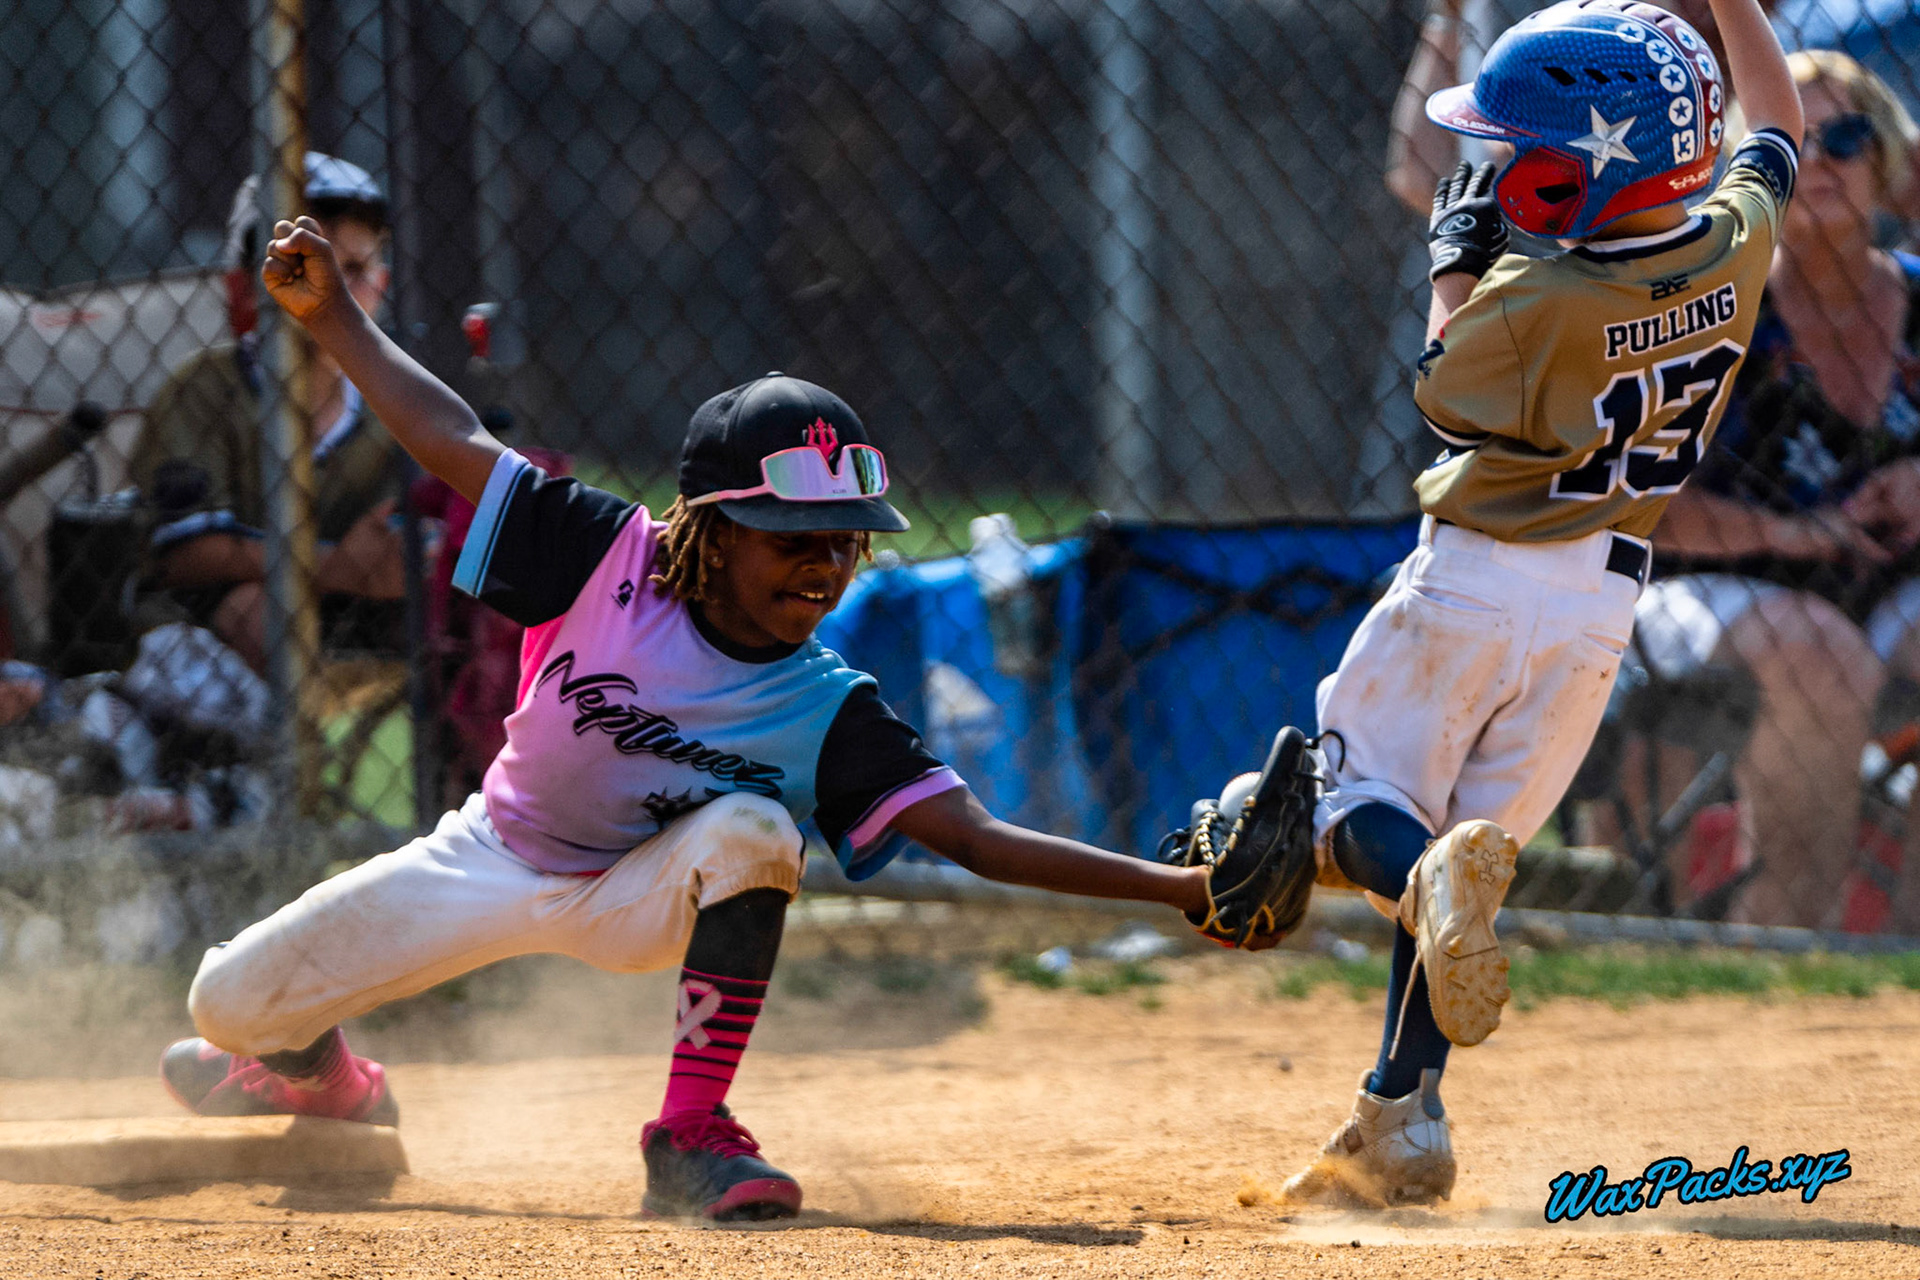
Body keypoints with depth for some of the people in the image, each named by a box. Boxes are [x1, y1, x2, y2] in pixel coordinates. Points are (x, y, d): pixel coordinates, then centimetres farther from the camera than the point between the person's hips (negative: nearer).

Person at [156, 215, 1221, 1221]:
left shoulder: (830, 714, -24)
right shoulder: (614, 559, -25)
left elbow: (979, 840, -30)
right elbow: (451, 439, -17)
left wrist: (1175, 886, -41)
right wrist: (331, 314, -22)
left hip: (638, 907, -1)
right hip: (491, 867, 1)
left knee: (751, 827, -35)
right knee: (231, 1006, 1)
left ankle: (691, 1139, -25)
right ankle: (334, 1085, 41)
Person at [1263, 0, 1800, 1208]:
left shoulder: (1535, 297, -22)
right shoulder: (1734, 250, -6)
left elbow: (1445, 392, -2)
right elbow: (1776, 124, 16)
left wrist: (1458, 258, 6)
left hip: (1475, 577, -6)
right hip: (1602, 606, 6)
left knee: (1359, 802, 6)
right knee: (1475, 834, 12)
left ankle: (1438, 879, -30)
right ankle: (1400, 1124, 6)